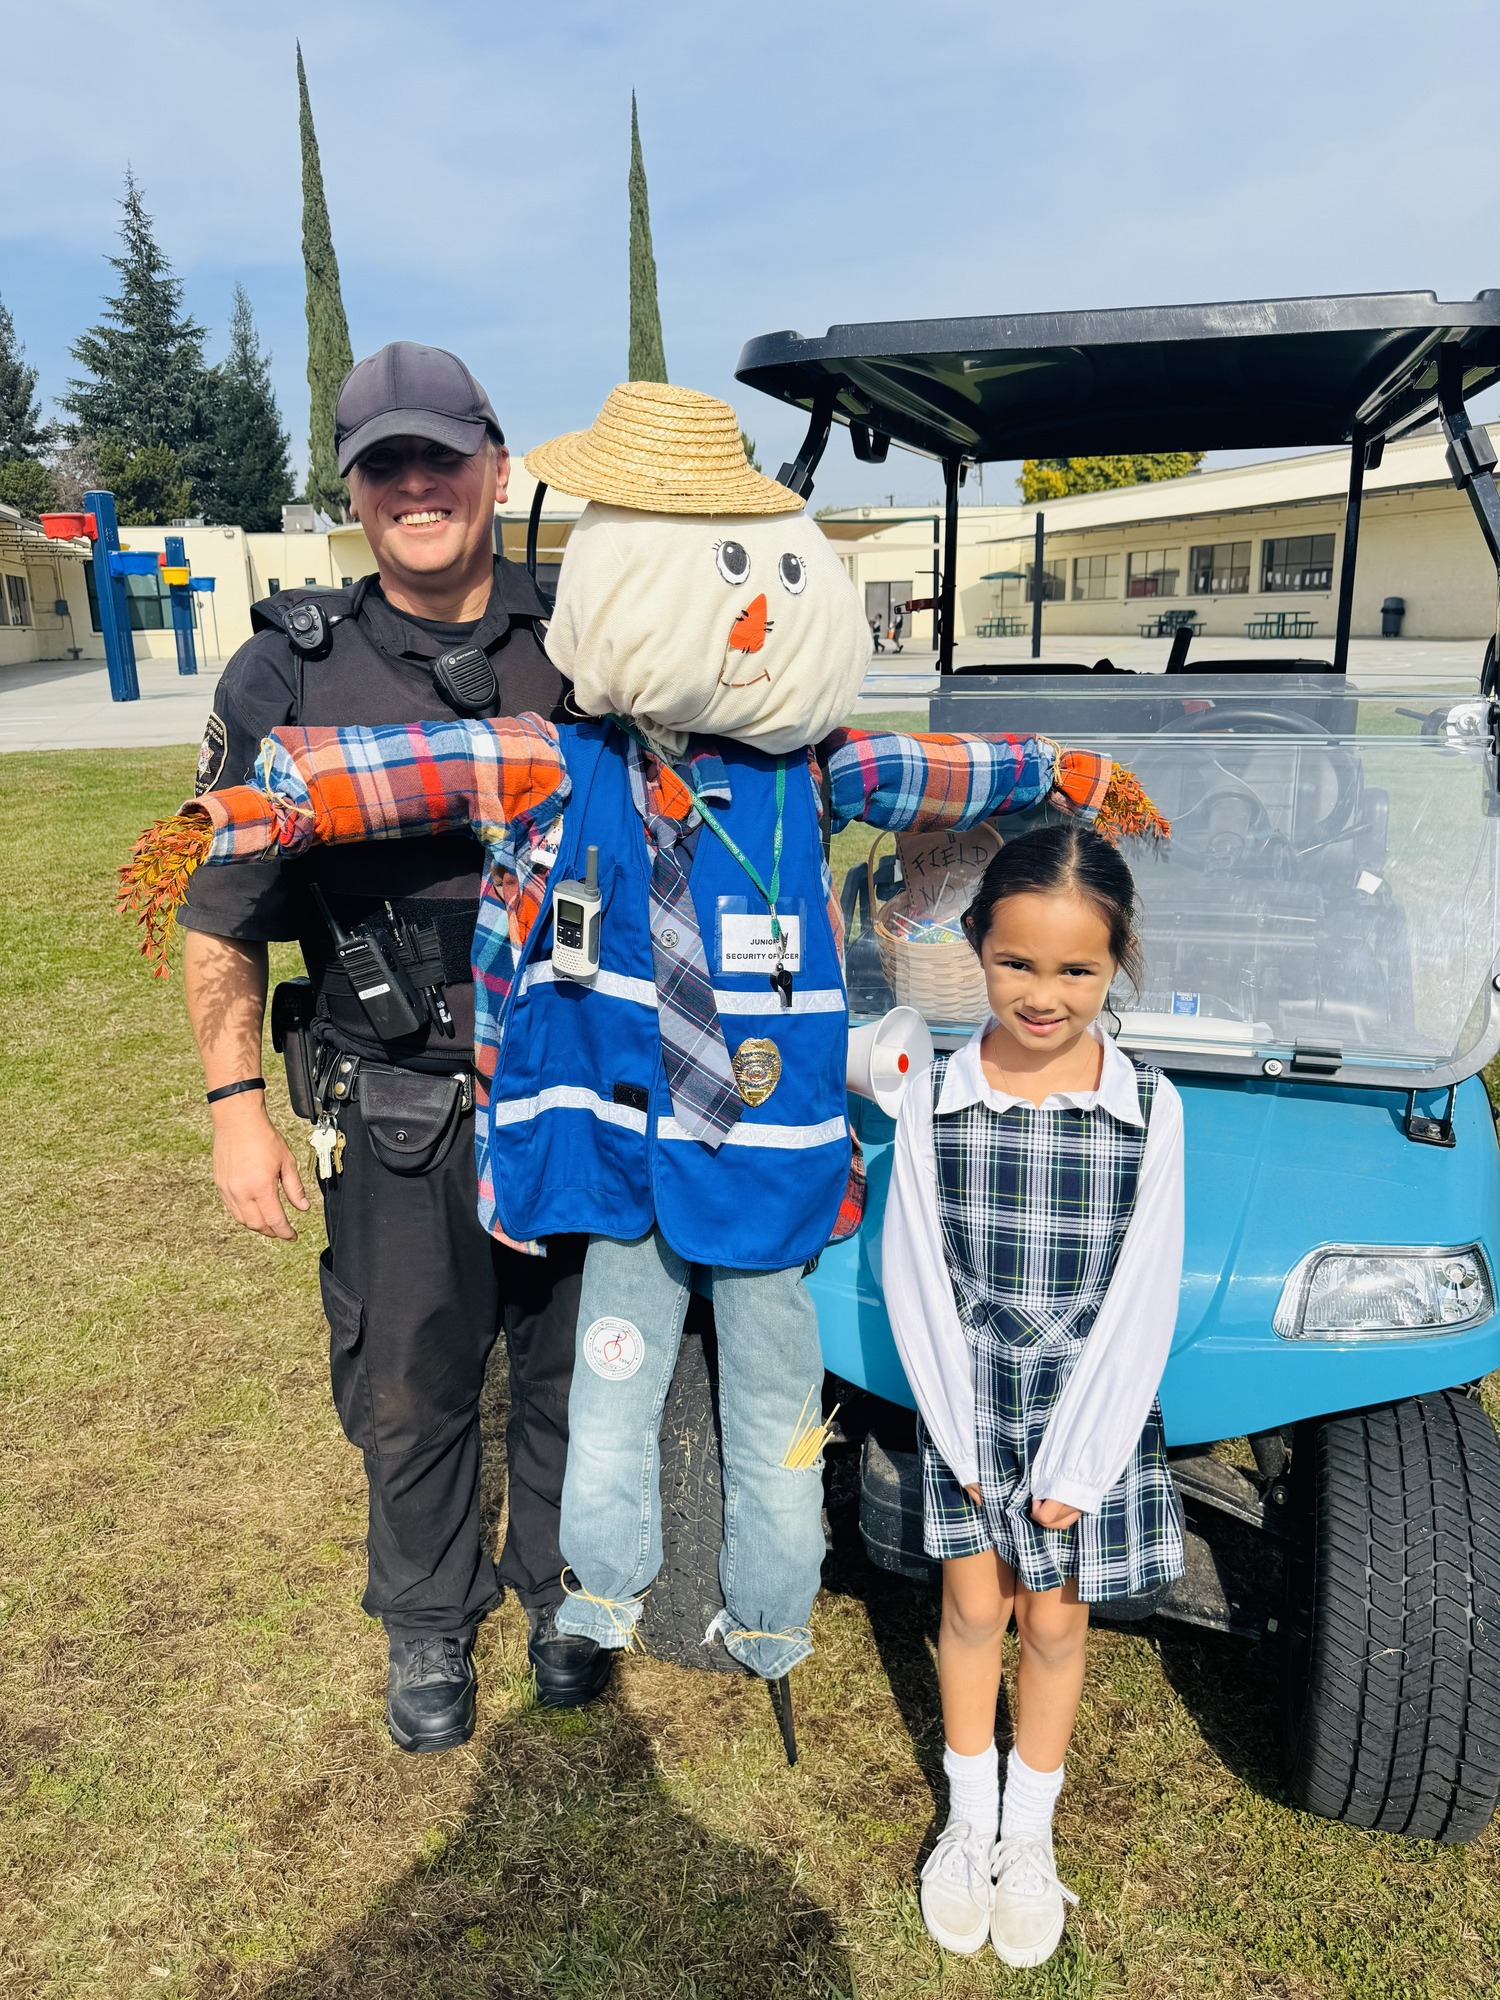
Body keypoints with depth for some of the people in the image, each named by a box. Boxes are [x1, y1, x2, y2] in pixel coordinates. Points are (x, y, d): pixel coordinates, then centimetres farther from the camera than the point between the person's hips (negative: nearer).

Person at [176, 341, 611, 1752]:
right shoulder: (292, 671, -4)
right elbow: (221, 908, -1)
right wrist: (235, 1104, -4)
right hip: (401, 1120, -1)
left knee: (571, 1369, 18)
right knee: (412, 1389, 14)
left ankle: (559, 1594, 44)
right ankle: (428, 1624, 40)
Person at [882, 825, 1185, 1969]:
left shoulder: (1151, 1110, -13)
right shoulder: (935, 1100, -11)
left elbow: (1141, 1301, -10)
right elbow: (916, 1282, -7)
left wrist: (1074, 1473, -10)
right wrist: (968, 1448, -9)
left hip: (1094, 1412, 0)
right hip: (968, 1410, 0)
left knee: (1055, 1621, 12)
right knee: (975, 1609, 11)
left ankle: (1030, 1831, 37)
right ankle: (969, 1819, 37)